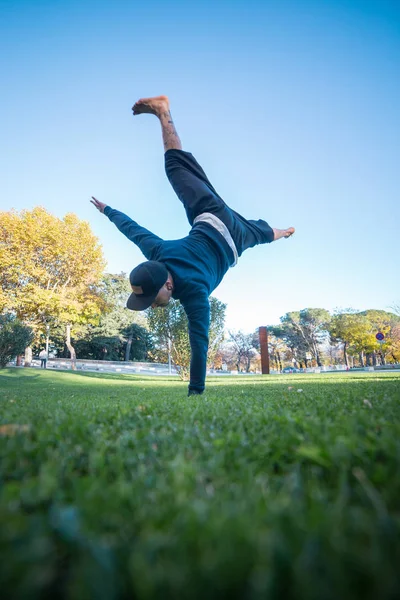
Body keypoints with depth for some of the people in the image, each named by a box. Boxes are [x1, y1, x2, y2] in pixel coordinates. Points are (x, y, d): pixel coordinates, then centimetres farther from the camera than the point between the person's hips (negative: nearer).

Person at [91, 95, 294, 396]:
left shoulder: (194, 293, -39)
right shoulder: (156, 252, -29)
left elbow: (199, 345, -38)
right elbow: (131, 226, -12)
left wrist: (196, 391, -33)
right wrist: (106, 209, 6)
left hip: (230, 237, -4)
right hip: (207, 216, 4)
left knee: (257, 232, 30)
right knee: (175, 163, 23)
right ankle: (163, 110, 42)